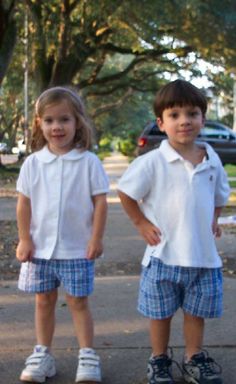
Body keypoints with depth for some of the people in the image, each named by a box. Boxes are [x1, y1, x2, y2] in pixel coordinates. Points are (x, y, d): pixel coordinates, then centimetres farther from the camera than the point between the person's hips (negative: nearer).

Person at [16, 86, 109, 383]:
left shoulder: (88, 162, -8)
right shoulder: (32, 163, -1)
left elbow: (100, 202, -5)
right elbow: (24, 204, 3)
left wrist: (96, 239, -8)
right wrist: (24, 239, -2)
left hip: (77, 249, -3)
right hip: (40, 247, 3)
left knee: (78, 303, 5)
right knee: (44, 301, 13)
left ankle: (87, 357, 14)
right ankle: (42, 355, 23)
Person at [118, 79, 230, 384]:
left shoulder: (212, 161, 1)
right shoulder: (152, 162, -13)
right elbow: (125, 191, -5)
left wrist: (213, 220, 9)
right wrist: (141, 223, -5)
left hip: (203, 255, 3)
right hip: (164, 253, -3)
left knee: (196, 312, 16)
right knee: (161, 313, 12)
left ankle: (194, 359, 32)